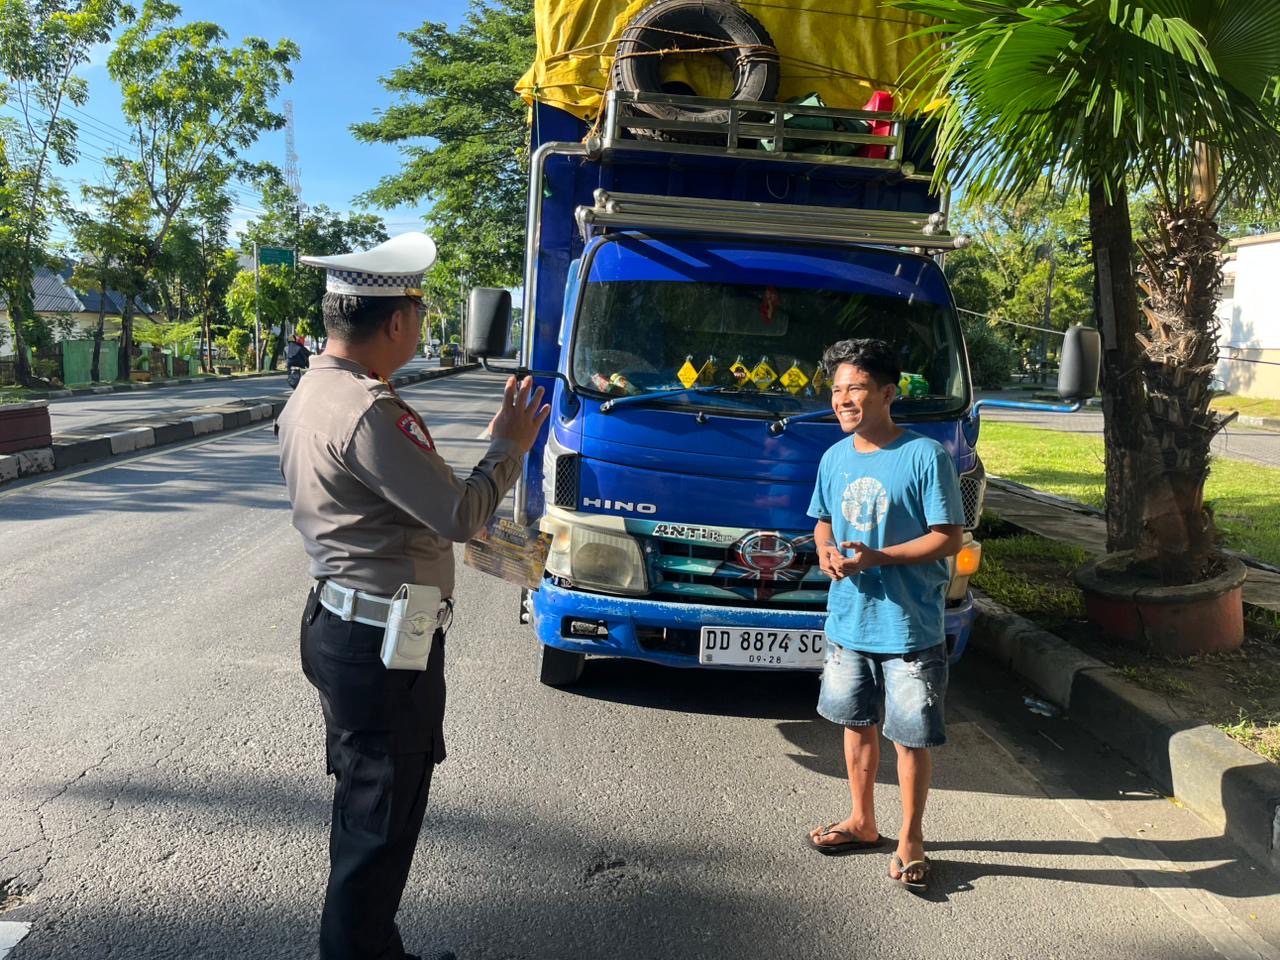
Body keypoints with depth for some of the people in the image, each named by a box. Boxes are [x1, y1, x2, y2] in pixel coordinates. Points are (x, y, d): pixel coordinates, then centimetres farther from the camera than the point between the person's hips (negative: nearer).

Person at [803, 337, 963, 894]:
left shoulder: (925, 456, -14)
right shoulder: (835, 459, 5)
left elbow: (950, 538, -14)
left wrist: (877, 557, -23)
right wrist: (825, 551, -5)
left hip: (909, 627, -5)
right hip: (848, 623, 6)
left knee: (911, 737, 6)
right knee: (857, 724, 18)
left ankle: (910, 841, 25)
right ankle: (862, 823, 37)